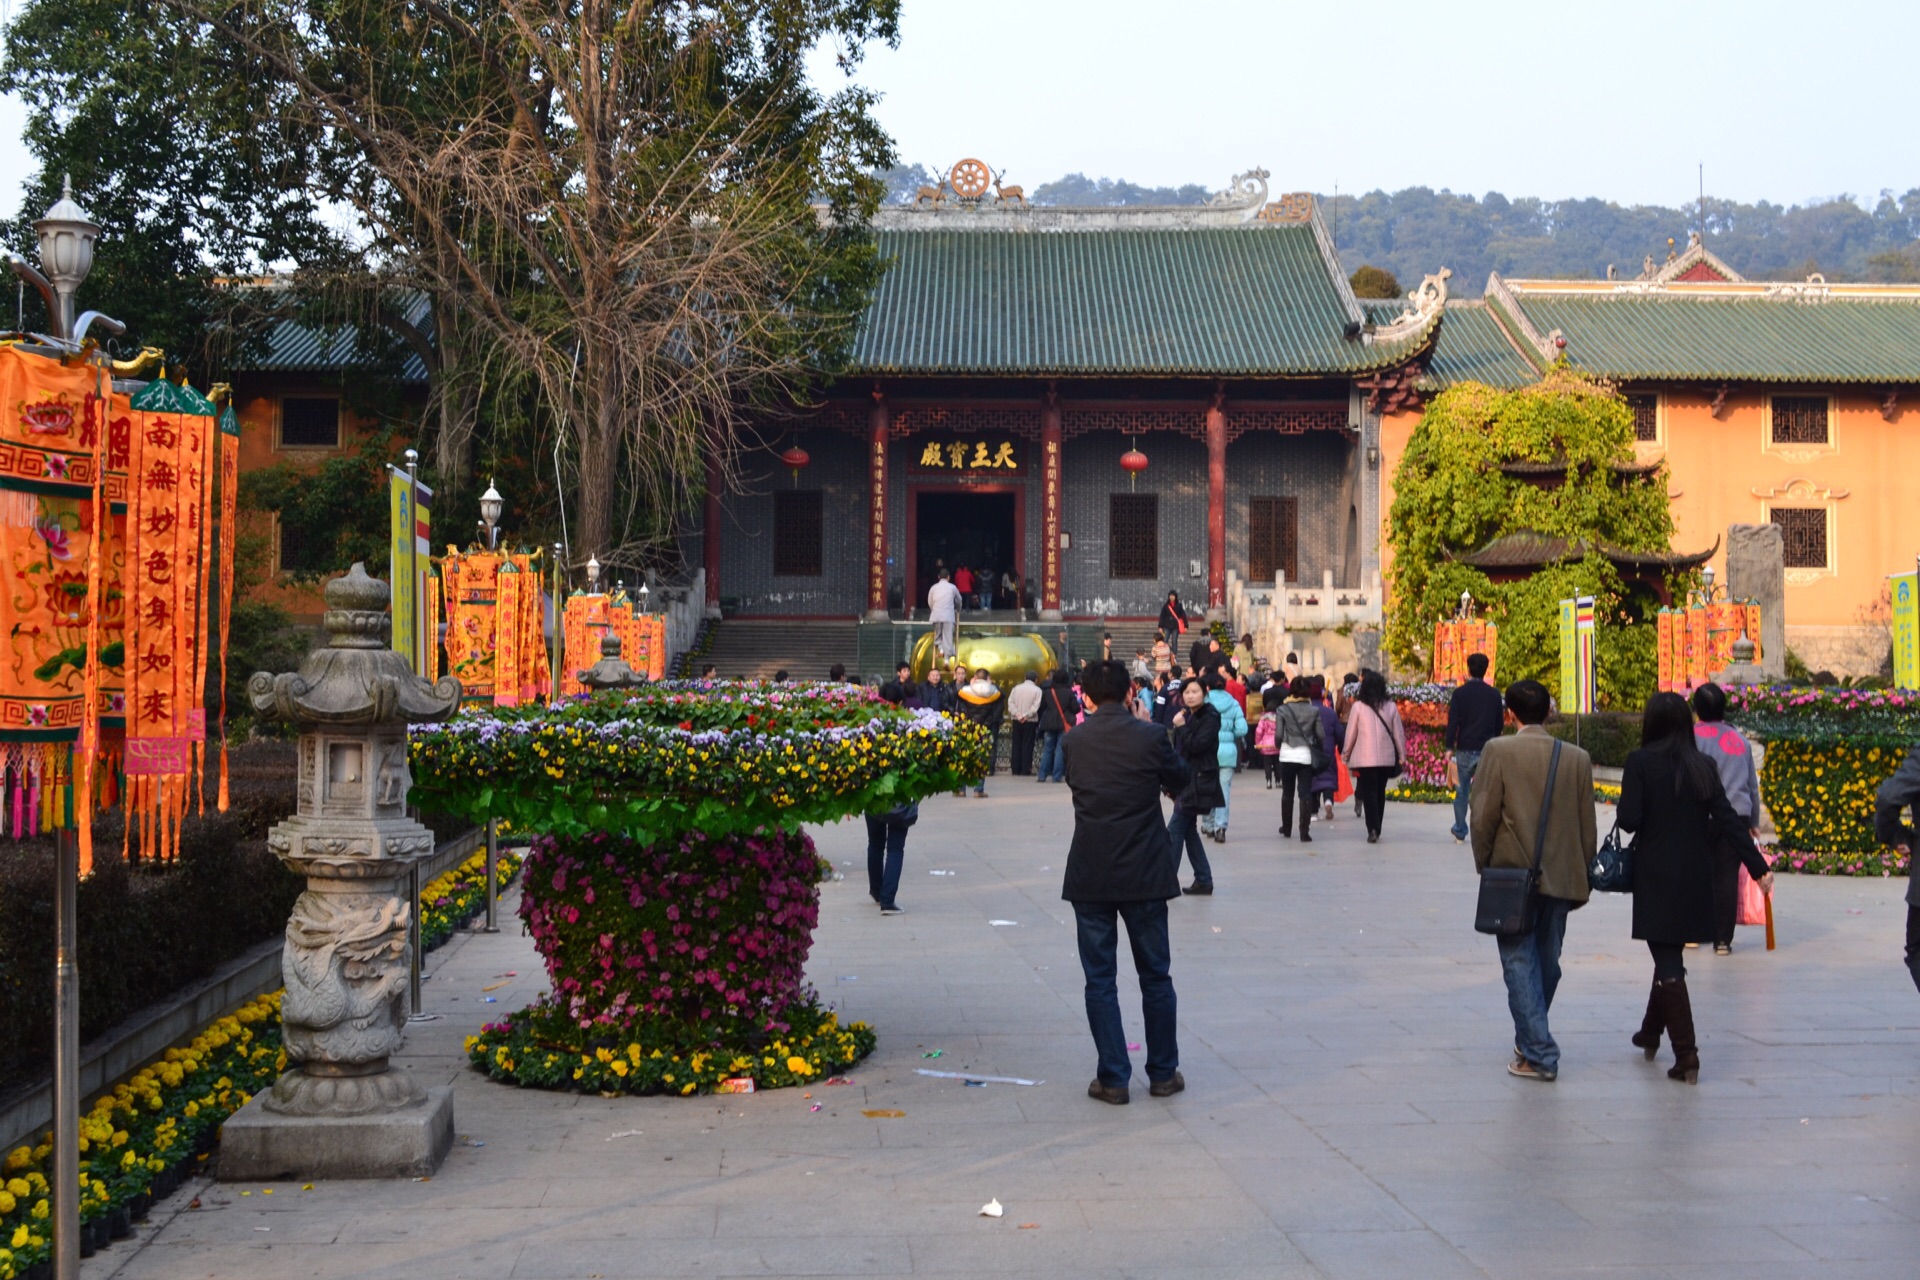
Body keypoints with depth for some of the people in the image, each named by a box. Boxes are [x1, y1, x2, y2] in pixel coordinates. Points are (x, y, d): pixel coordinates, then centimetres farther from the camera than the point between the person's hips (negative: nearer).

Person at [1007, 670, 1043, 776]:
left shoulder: (1016, 688, 6)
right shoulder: (1037, 690, -4)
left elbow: (1010, 702, -1)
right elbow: (1036, 706, -12)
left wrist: (1017, 714, -9)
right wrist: (1026, 715, -13)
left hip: (1016, 720, 3)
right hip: (1030, 721, -3)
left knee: (1016, 744, 8)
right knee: (1027, 745, 1)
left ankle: (1016, 770, 8)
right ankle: (1024, 770, -3)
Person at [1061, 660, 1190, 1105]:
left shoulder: (1075, 742, -3)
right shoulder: (1149, 737, -8)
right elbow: (1178, 781, 9)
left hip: (1090, 876, 1)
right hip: (1144, 874, -1)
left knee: (1100, 980, 7)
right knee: (1156, 976, 12)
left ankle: (1113, 1078, 7)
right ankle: (1163, 1073, 19)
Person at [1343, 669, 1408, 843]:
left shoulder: (1358, 706, -6)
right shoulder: (1390, 706, 2)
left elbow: (1351, 733, -2)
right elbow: (1398, 733, 5)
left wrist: (1347, 755, 9)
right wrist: (1401, 755, 13)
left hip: (1364, 759, -3)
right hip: (1386, 758, 3)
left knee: (1368, 793, -1)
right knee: (1380, 793, 15)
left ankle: (1372, 829, -15)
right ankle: (1376, 829, 20)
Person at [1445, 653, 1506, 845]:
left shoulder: (1460, 693, -5)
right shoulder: (1494, 694, 2)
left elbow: (1453, 721, -8)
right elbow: (1500, 722, 9)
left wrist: (1449, 746, -3)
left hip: (1465, 749, -1)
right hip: (1487, 750, 1)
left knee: (1462, 792, 8)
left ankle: (1460, 833, 12)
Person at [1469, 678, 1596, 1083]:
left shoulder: (1499, 751, -10)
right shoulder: (1578, 758, 1)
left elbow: (1483, 818, -10)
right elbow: (1586, 826, 6)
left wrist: (1485, 867, 4)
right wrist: (1583, 879, 15)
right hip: (1559, 878, 4)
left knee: (1520, 963, 1)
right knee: (1547, 963, 16)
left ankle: (1538, 1055, -4)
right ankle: (1532, 1040, 31)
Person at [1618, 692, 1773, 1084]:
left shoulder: (1640, 763, -10)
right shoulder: (1703, 767, 2)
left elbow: (1629, 820, -15)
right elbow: (1727, 820, -4)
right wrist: (1758, 867, -4)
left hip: (1656, 878, -5)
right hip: (1695, 879, 5)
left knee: (1668, 964, -2)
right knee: (1670, 955, 21)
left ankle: (1686, 1055, -8)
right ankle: (1652, 1031, 37)